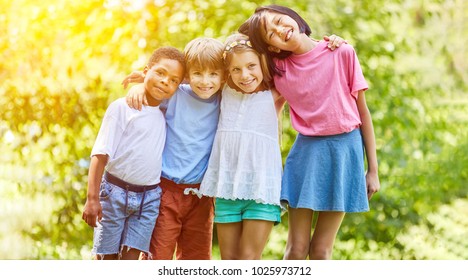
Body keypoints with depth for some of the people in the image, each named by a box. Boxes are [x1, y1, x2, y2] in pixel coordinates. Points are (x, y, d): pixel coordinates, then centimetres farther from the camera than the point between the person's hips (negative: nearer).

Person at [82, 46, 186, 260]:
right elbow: (101, 154, -10)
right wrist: (92, 198, -16)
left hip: (149, 198, 3)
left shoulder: (167, 113, 7)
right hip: (115, 192, -3)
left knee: (130, 259, -3)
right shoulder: (122, 108, -7)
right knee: (106, 258, 3)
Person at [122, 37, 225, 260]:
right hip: (166, 190, -2)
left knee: (197, 257, 11)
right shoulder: (175, 95, -5)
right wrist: (139, 87, -11)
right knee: (157, 256, -1)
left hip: (201, 196, 3)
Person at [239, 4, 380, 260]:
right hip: (306, 152, 2)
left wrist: (373, 169, -2)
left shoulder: (342, 53, -7)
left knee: (321, 250, 1)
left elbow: (363, 112, -2)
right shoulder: (278, 68, 1)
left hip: (344, 150, -2)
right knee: (296, 249, -1)